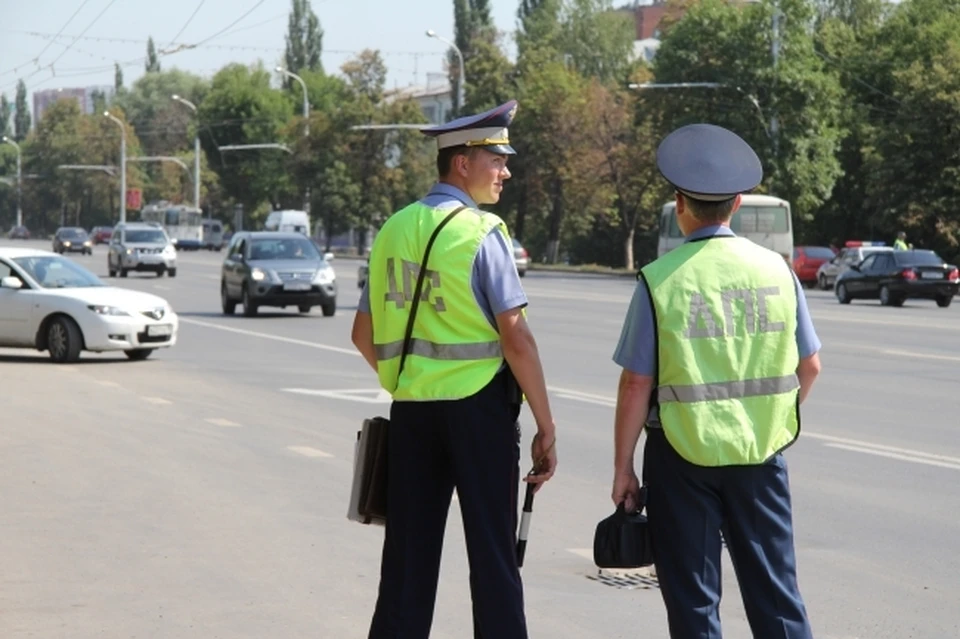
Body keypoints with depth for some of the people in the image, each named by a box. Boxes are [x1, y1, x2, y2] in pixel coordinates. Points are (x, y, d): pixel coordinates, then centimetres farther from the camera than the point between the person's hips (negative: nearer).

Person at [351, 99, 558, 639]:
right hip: (478, 405, -5)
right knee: (492, 553, 3)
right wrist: (546, 426, -11)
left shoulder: (395, 230, 8)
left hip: (411, 410, 6)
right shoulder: (481, 233, -11)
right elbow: (516, 339, -16)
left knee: (408, 552, 11)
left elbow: (364, 334, 13)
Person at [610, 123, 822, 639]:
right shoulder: (776, 270, 0)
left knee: (693, 598, 9)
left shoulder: (660, 280, -10)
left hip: (683, 455, -3)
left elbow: (636, 385, -10)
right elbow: (809, 367, 6)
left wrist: (622, 467, -2)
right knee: (774, 588, 12)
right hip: (761, 452, 3)